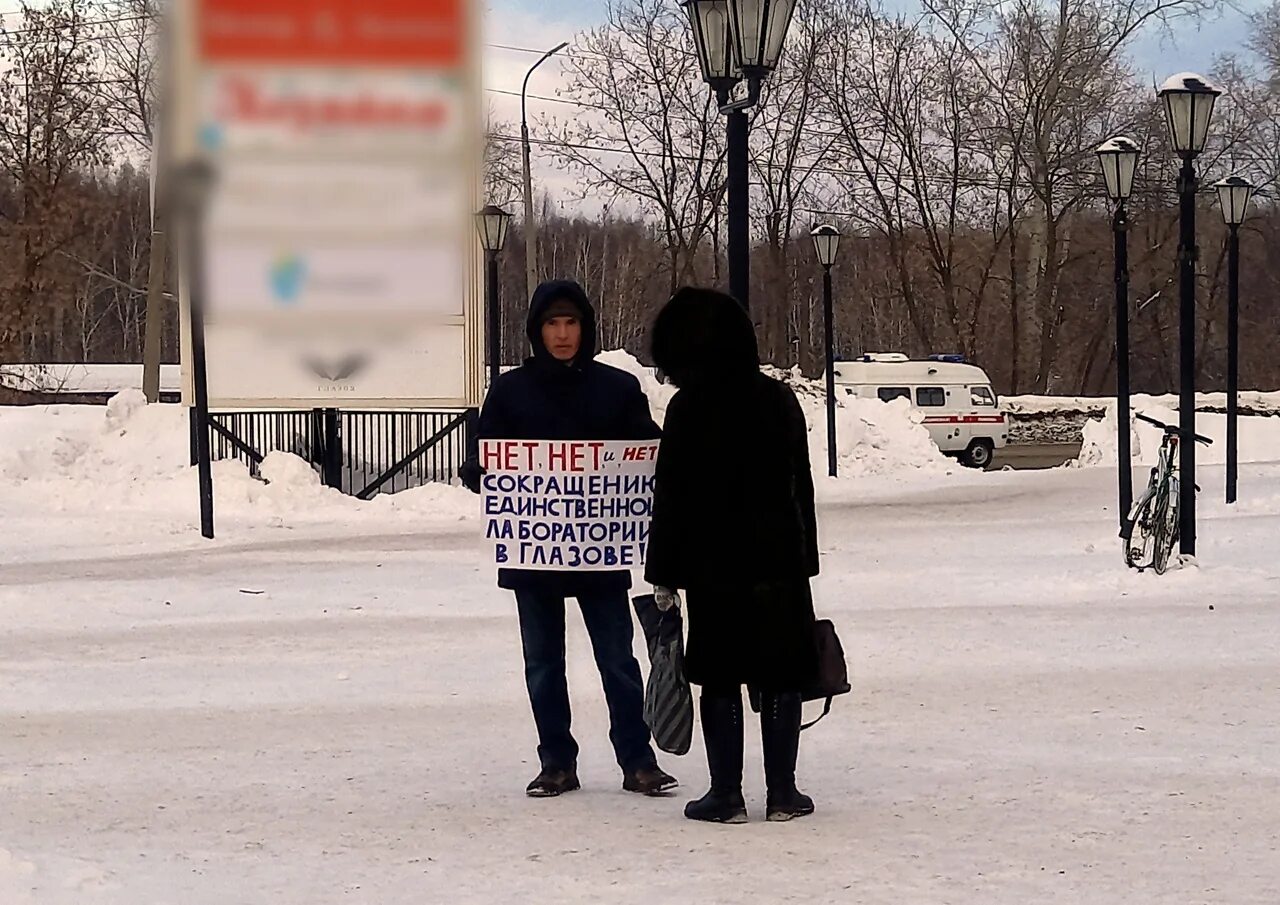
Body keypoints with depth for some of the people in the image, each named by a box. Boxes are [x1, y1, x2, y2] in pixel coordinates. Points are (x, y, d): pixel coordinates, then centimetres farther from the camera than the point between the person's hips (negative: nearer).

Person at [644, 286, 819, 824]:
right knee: (780, 676, 8)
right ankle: (782, 792, 9)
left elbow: (671, 496, -7)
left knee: (720, 679, 3)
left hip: (714, 565, -3)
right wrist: (805, 559, 16)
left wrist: (664, 573, -1)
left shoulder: (689, 408, -8)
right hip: (780, 559, 3)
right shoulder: (780, 400, 4)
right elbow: (802, 488, 9)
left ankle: (727, 795, 3)